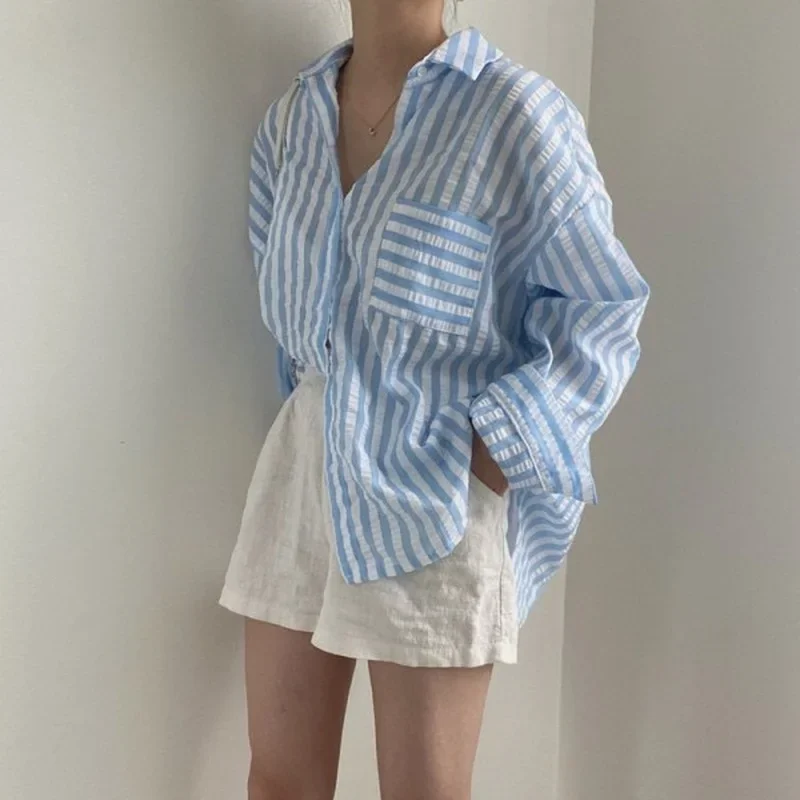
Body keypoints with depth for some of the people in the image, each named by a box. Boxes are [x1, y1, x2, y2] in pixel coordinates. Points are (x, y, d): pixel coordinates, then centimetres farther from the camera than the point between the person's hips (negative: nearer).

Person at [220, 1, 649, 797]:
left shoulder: (515, 111, -12)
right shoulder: (291, 117, 7)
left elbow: (602, 313, -10)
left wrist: (495, 449, -15)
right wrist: (320, 430, 15)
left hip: (439, 491, -5)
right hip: (304, 471, 6)